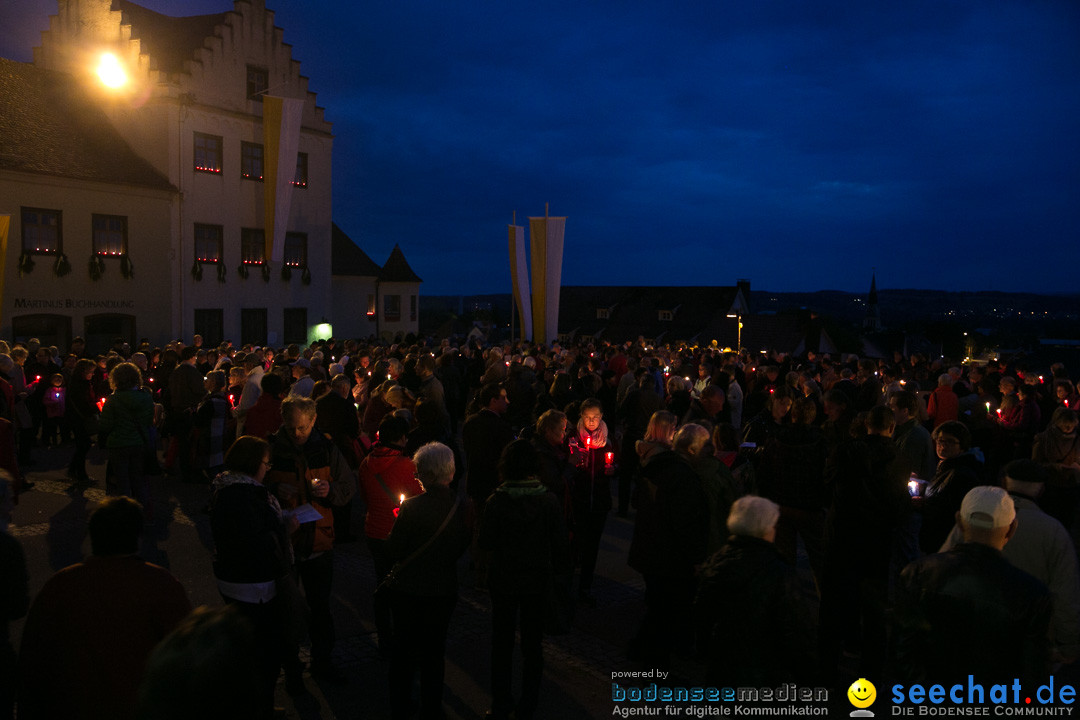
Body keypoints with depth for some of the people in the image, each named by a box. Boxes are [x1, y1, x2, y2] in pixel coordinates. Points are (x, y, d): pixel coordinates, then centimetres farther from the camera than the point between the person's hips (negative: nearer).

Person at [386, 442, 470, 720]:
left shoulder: (411, 507, -22)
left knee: (403, 648, 17)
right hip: (443, 590, 2)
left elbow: (395, 550, -13)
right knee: (434, 650, 18)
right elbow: (463, 547, 0)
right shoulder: (462, 507, -13)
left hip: (408, 590, -2)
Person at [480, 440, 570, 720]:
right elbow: (561, 542, -8)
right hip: (538, 579, 1)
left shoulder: (496, 501, -17)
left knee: (502, 643, 14)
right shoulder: (548, 500, -14)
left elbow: (486, 543, -11)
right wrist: (560, 571, 8)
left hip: (504, 580, -1)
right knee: (532, 642, 16)